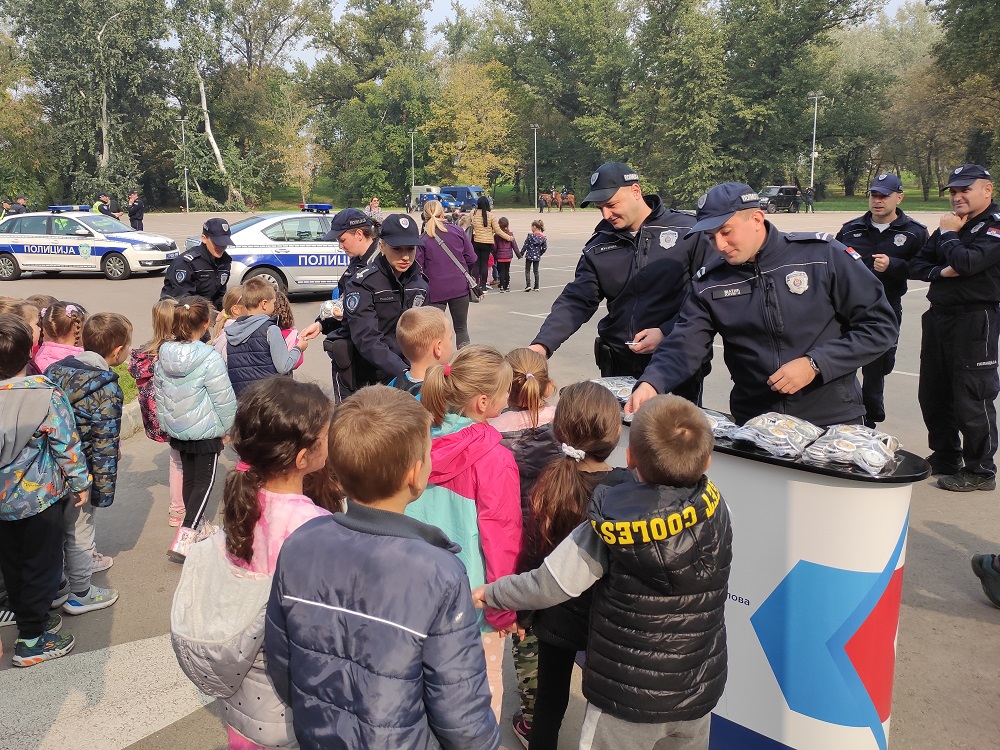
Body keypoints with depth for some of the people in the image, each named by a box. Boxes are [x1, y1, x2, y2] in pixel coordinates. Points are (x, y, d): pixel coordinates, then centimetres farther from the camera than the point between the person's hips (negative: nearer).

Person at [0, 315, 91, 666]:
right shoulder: (47, 393, -20)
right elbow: (67, 444, -15)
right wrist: (80, 482, -1)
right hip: (41, 495, -5)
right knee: (41, 565, 8)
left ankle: (30, 619, 37)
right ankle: (31, 640, 15)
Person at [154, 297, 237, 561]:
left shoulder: (164, 356, -4)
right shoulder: (209, 358, -23)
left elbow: (159, 393, 8)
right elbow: (224, 399, -17)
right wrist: (226, 427, -1)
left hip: (177, 429, 6)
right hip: (205, 431, -6)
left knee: (189, 477, 21)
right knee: (204, 481, 3)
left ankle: (196, 526, 38)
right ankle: (183, 540, -6)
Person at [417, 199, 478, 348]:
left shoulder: (422, 239, -3)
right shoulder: (457, 231, 1)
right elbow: (471, 258, 1)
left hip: (436, 289, -1)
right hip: (460, 287, 2)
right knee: (461, 329, 13)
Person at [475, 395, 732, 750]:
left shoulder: (612, 523, -22)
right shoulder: (716, 510, -12)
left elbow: (547, 587, -16)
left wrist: (489, 593, 1)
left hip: (628, 697, -4)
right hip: (699, 694, 4)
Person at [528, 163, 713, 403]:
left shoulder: (689, 232, -5)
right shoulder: (599, 247, 7)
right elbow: (576, 301, 0)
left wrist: (665, 333, -17)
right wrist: (542, 345, -15)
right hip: (618, 367, 4)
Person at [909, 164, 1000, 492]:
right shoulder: (950, 224, 15)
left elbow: (967, 262, -25)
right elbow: (917, 265, 11)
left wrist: (948, 234, -9)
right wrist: (941, 272, -9)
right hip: (939, 316, 8)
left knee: (971, 398, -4)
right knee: (932, 394, 14)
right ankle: (945, 456, 29)